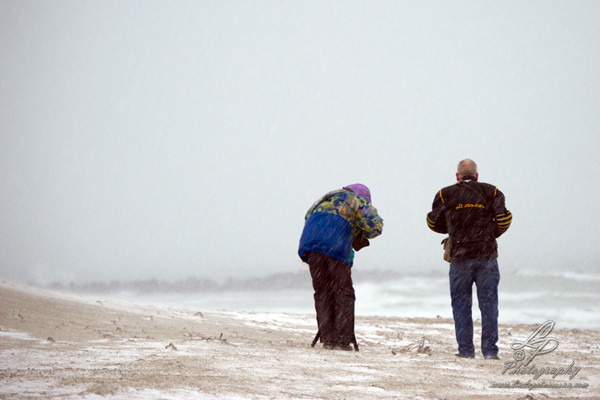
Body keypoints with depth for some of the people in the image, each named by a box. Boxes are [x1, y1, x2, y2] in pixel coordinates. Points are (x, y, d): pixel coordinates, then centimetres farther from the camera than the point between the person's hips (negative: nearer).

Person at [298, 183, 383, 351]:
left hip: (310, 242, 5)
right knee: (343, 293, 1)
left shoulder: (326, 198, 32)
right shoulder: (359, 201, 14)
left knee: (322, 292, 8)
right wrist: (362, 236, 23)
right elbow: (375, 225, 2)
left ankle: (327, 339, 3)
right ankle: (342, 340, -5)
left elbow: (308, 217, 32)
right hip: (336, 246, -5)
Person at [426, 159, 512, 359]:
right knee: (489, 303, 4)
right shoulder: (491, 192, 6)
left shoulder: (445, 195, 5)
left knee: (461, 304, 7)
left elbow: (434, 223, 11)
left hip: (460, 257, 0)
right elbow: (503, 221, 0)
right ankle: (489, 350, 2)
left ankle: (466, 349, 6)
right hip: (487, 256, 0)